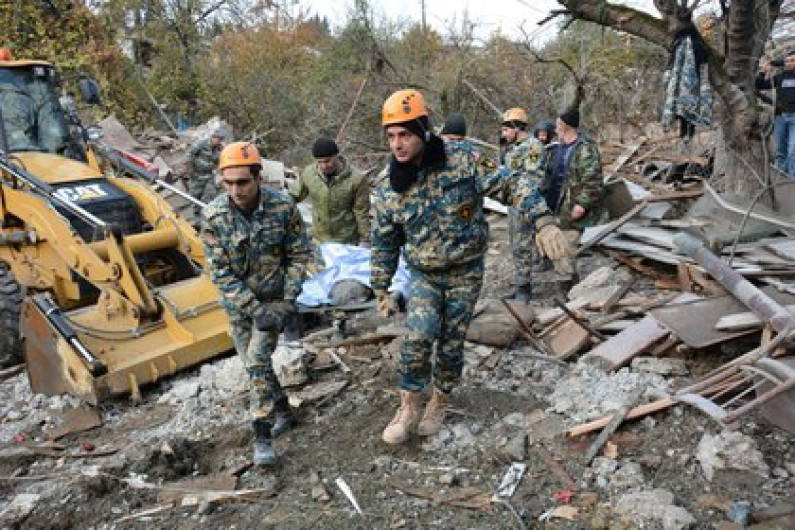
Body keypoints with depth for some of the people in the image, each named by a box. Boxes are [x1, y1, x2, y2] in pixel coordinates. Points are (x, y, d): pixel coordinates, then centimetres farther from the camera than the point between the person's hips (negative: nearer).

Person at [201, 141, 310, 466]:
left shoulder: (283, 207, -18)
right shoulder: (214, 216, -17)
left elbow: (298, 255, -8)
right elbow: (220, 271, -15)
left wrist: (288, 301, -15)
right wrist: (255, 309, -21)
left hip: (275, 297, -2)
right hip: (238, 301, 2)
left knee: (257, 359, -14)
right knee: (253, 363, 11)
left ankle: (262, 436, -4)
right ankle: (282, 409, 35)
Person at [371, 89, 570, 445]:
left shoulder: (463, 161, -16)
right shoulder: (386, 190, -8)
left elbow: (512, 186, -13)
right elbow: (384, 244, 4)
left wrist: (543, 222, -27)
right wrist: (381, 290, 8)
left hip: (465, 272, -1)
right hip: (423, 273, 1)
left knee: (451, 345, 6)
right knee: (419, 335, -19)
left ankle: (438, 406, 31)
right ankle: (408, 409, 2)